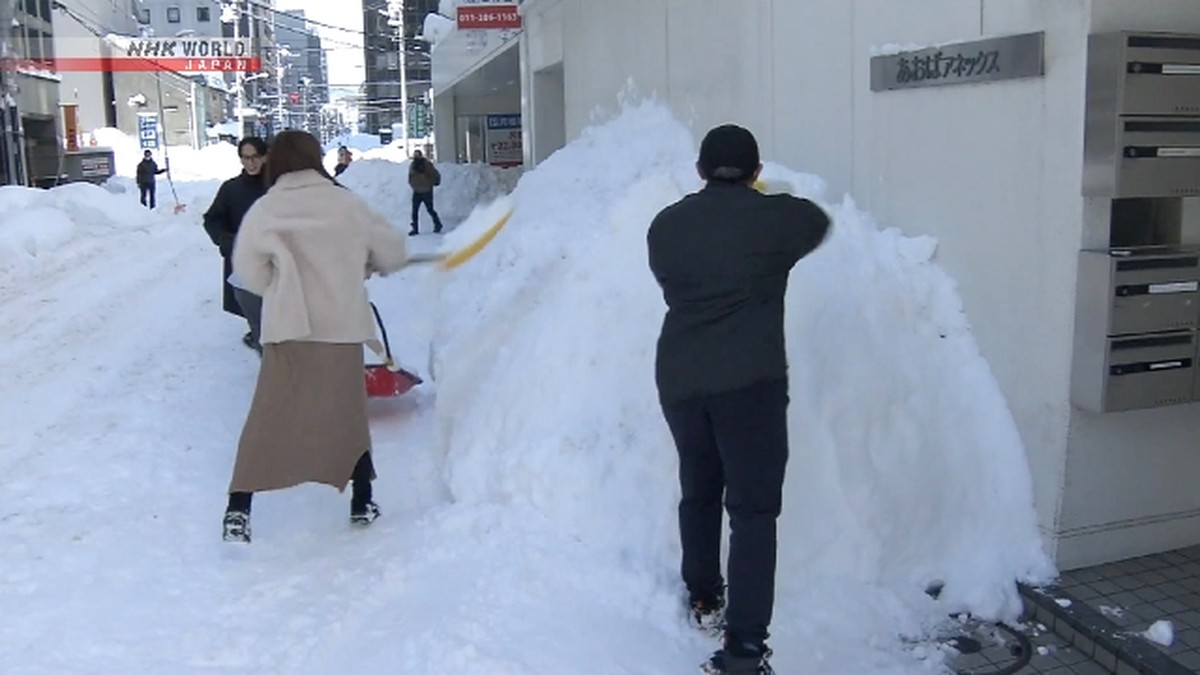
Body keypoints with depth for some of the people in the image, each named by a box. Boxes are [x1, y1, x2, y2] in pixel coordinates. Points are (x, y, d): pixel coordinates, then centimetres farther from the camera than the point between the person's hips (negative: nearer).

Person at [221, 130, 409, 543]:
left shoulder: (265, 210, -2)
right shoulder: (347, 204, 2)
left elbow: (249, 271, 1)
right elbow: (392, 251, 11)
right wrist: (369, 264, 32)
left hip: (289, 329, -1)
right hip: (343, 327, 1)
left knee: (269, 417, 4)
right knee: (348, 414, 14)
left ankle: (239, 509, 0)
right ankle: (362, 503, 23)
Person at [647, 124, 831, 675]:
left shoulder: (665, 225, 6)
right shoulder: (778, 216, -2)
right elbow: (819, 224, 20)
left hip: (678, 379, 5)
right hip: (751, 381, -4)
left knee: (698, 491, 22)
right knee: (753, 509, -1)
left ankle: (703, 601, 38)